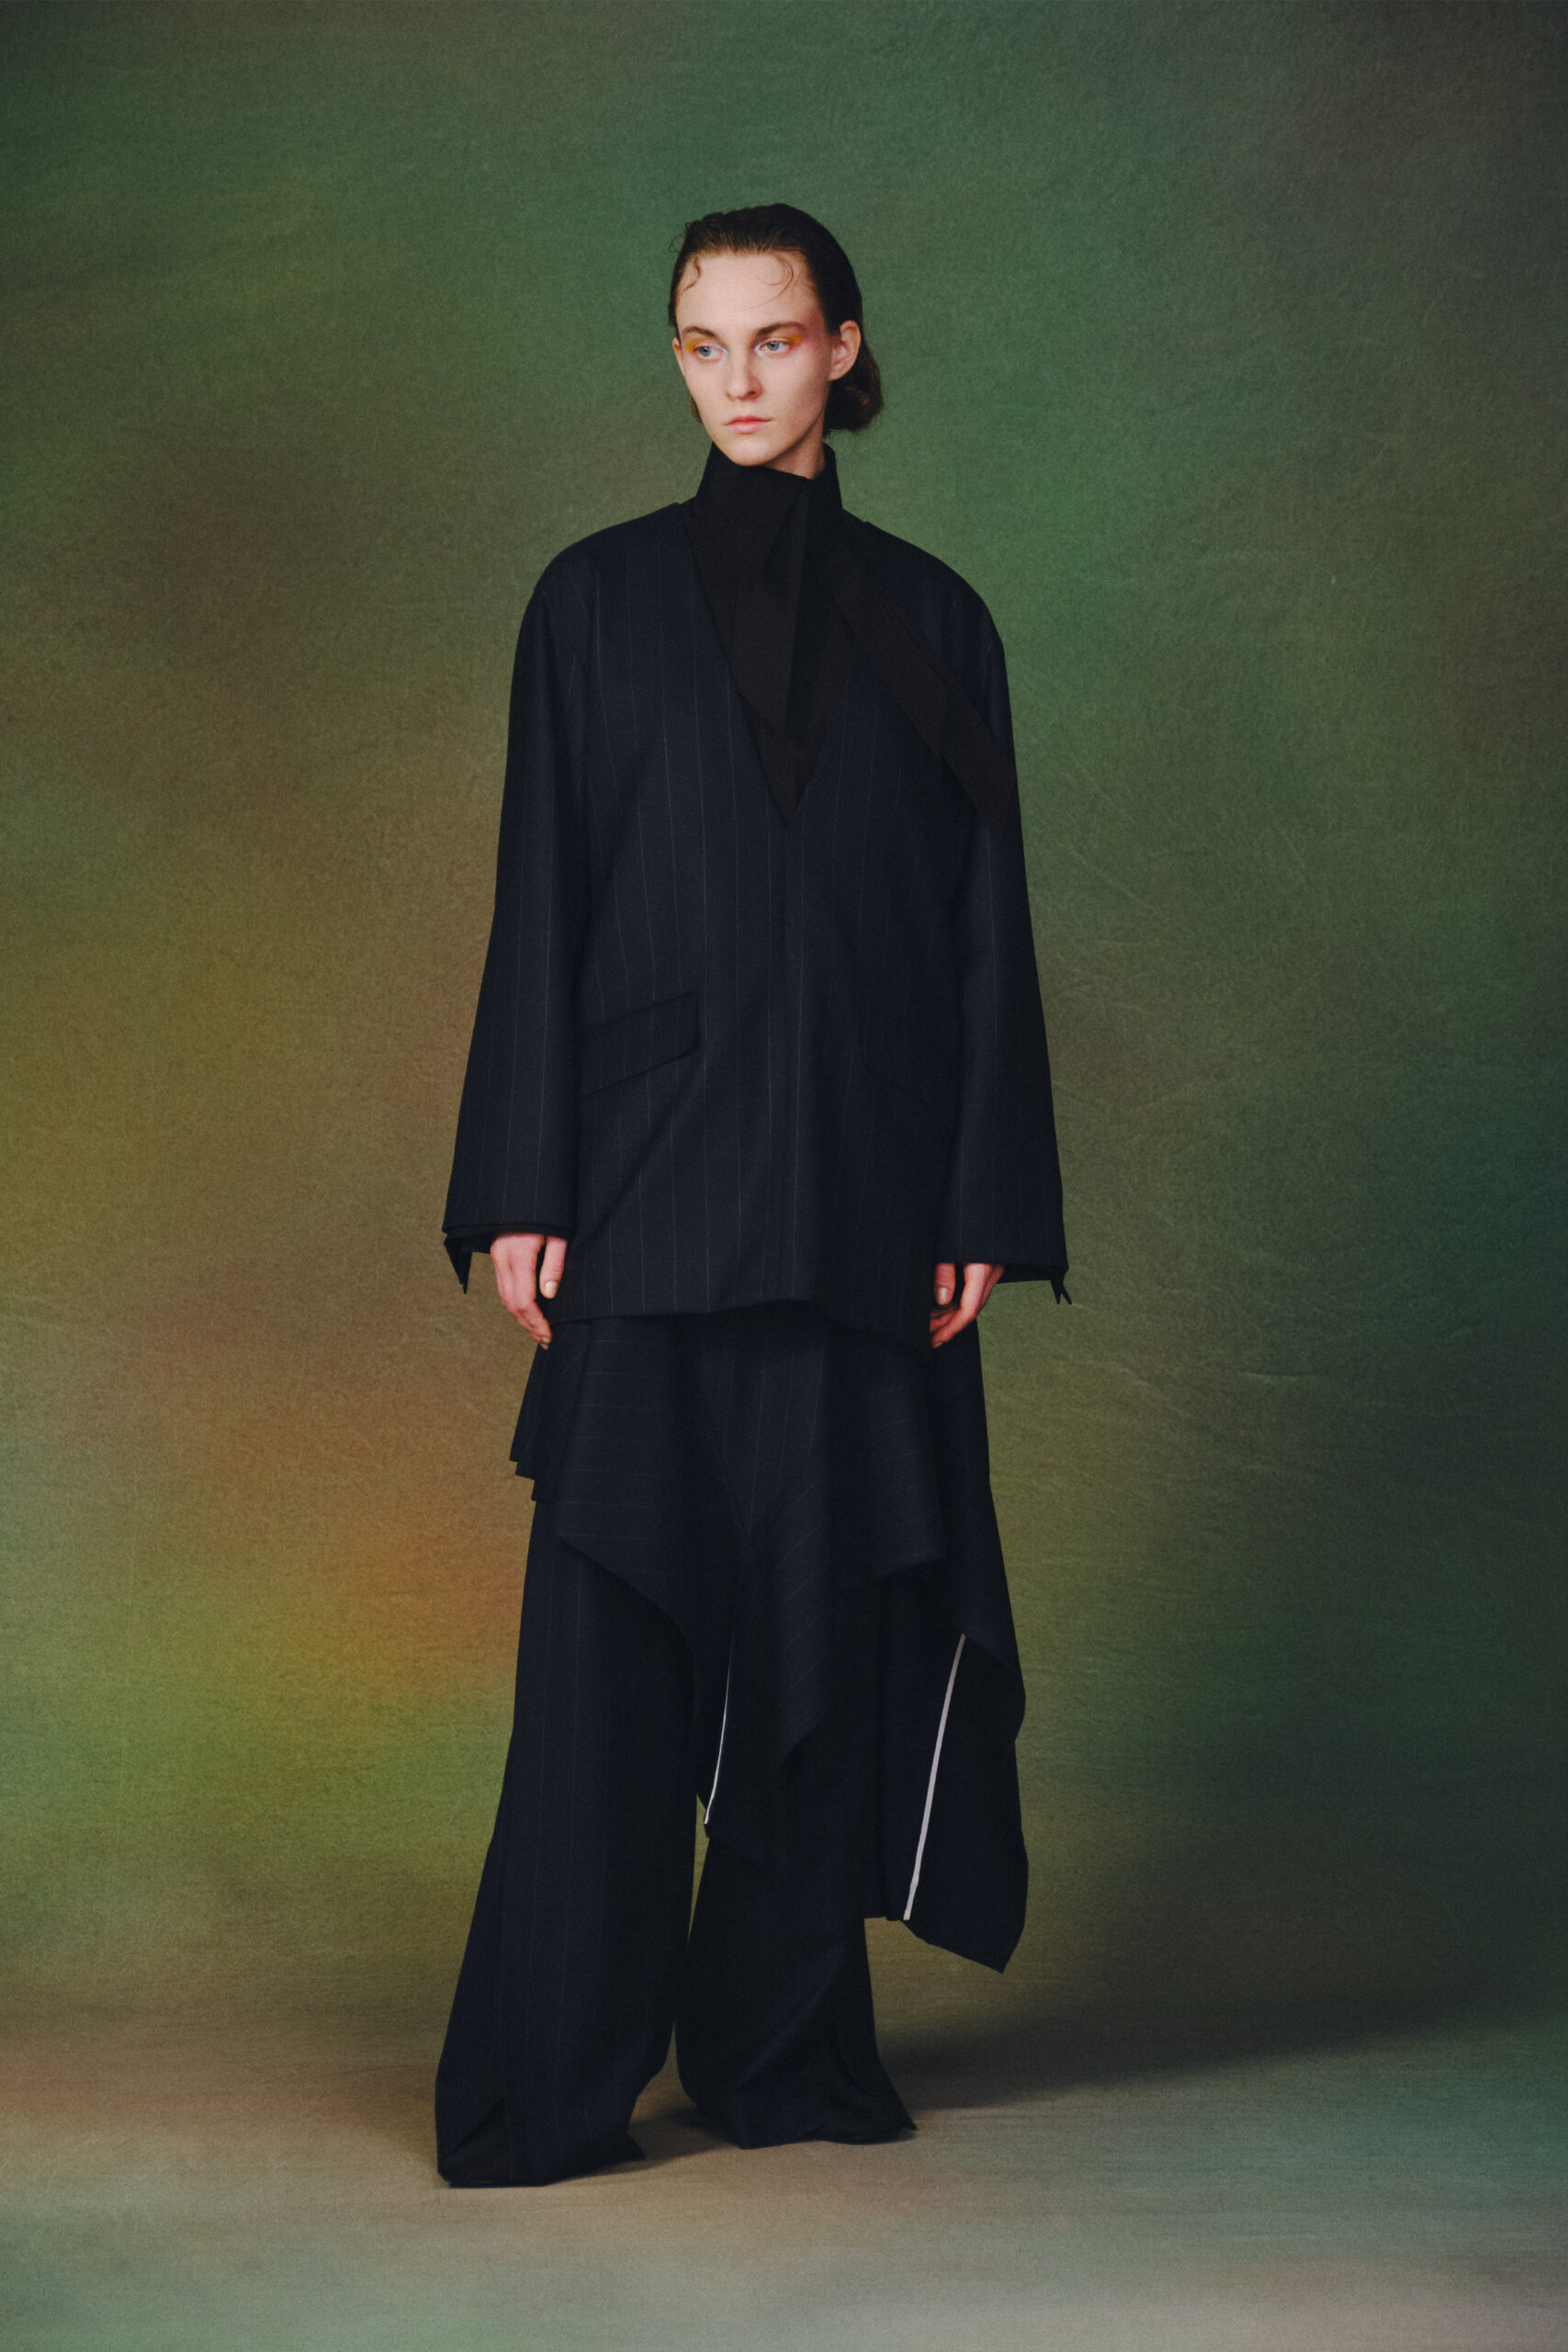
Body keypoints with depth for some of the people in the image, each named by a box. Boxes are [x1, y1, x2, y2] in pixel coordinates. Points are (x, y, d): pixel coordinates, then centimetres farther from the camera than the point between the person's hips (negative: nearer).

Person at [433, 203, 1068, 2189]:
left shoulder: (928, 619, 10)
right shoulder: (597, 600, 7)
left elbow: (986, 925, 7)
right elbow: (539, 904, 3)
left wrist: (986, 1202, 0)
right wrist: (520, 1191, -5)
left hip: (859, 1185, 2)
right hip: (652, 1181, -1)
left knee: (832, 1618, 4)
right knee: (613, 1628, -5)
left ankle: (787, 2049, 15)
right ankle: (545, 2084, 0)